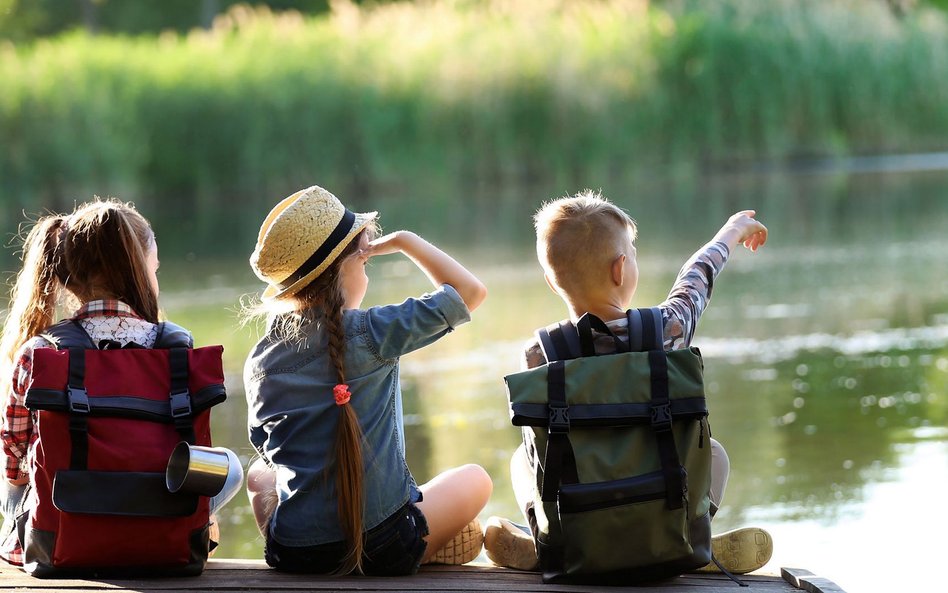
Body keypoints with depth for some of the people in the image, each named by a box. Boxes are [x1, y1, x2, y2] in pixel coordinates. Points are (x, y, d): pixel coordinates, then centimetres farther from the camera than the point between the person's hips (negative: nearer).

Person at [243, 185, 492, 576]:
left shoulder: (259, 361, 2)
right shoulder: (370, 332, -11)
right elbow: (470, 291, -3)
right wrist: (402, 241, 5)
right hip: (384, 549, -3)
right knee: (474, 481, 25)